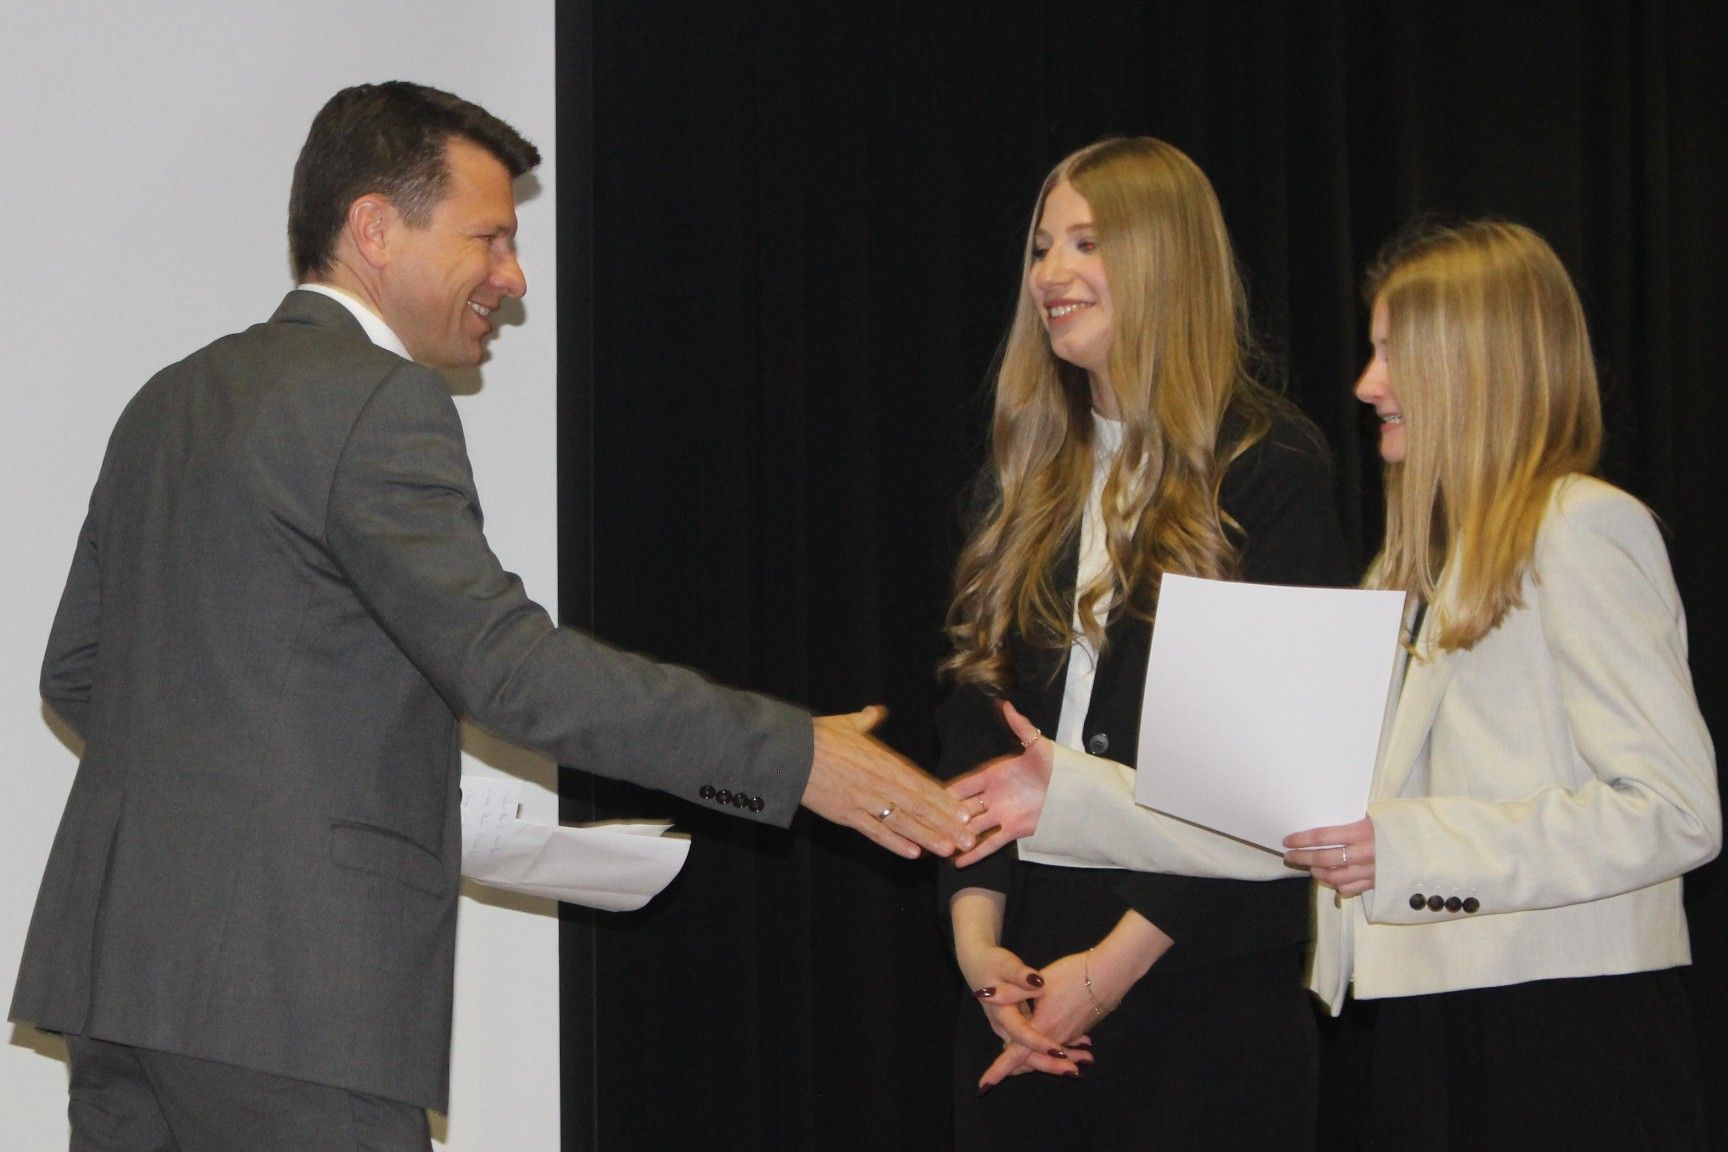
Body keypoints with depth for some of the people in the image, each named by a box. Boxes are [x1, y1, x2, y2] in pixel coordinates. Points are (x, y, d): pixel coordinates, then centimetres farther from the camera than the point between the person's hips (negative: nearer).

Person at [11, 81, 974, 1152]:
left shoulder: (170, 400, 18)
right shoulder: (376, 402, -11)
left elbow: (78, 670, 22)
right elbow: (506, 662, -19)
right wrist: (792, 754, -18)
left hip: (120, 965, 9)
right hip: (287, 987, -9)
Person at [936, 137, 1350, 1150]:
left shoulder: (1269, 468, -5)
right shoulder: (1025, 478, 13)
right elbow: (973, 712, 9)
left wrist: (1115, 961, -14)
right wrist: (976, 926, -7)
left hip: (1210, 972, -5)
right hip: (1027, 968, 5)